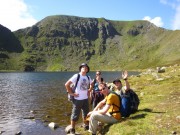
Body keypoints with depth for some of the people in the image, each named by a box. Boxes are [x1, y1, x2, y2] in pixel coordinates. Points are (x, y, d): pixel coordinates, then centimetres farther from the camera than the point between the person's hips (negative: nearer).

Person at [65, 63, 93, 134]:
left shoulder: (88, 77, 5)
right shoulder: (76, 76, -13)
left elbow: (91, 84, 26)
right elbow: (67, 84, -16)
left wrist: (89, 91, 12)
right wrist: (71, 93, -15)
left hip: (85, 98, 6)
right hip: (78, 99, -6)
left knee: (86, 113, 18)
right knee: (75, 115, 3)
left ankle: (86, 126, 38)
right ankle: (72, 129, 17)